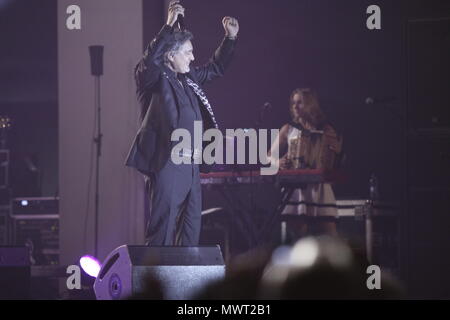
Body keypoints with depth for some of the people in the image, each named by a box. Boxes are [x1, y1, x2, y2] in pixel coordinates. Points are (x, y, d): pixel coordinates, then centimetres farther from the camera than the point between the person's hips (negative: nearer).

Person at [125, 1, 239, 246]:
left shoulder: (189, 79, 17)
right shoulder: (153, 79, -6)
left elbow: (216, 68, 31)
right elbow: (149, 60, -27)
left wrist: (230, 38, 19)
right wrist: (169, 26, -33)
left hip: (191, 165, 9)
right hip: (166, 164, -8)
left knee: (191, 226, 11)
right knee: (163, 225, -8)